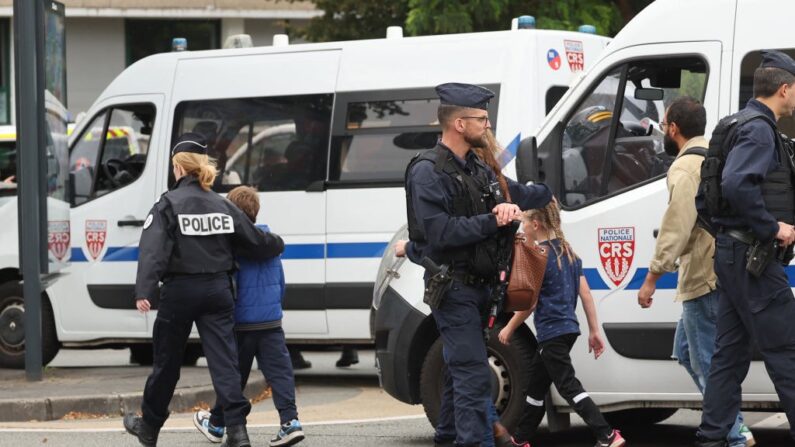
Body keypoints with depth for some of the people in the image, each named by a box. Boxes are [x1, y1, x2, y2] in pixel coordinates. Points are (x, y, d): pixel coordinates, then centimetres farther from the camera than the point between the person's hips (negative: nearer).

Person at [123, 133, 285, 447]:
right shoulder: (222, 206, 6)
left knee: (167, 361, 11)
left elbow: (154, 250, -19)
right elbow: (255, 241, 13)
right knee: (223, 359, -2)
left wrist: (144, 291, -27)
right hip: (217, 290, 3)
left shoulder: (168, 205, -8)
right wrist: (278, 244, 35)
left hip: (180, 291, -3)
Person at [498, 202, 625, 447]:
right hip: (568, 328, 9)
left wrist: (508, 329, 1)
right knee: (536, 383, 19)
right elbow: (585, 293, 8)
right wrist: (594, 331, 10)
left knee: (569, 386, -10)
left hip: (552, 332, -9)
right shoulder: (569, 252, 10)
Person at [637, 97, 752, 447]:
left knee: (708, 363, -5)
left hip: (703, 279, -10)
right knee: (687, 352, 18)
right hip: (722, 271, 10)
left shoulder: (685, 167, -14)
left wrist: (651, 279, -17)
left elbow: (675, 228, -21)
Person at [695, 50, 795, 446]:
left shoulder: (749, 126, 18)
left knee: (731, 351, 12)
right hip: (751, 253, -10)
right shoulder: (760, 130, -15)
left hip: (734, 251, 10)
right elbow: (736, 184, -31)